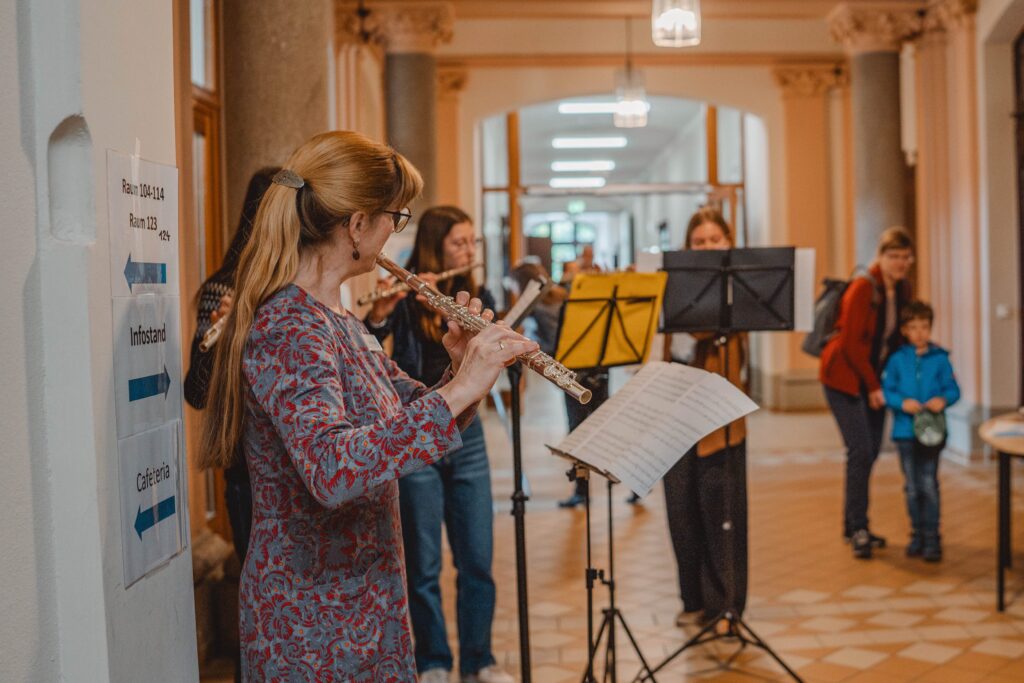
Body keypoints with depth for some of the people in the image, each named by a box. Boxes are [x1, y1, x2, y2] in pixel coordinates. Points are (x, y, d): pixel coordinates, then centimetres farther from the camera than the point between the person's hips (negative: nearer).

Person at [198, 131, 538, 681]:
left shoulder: (335, 320, 8)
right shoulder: (288, 330, -23)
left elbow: (409, 411, 14)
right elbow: (330, 470, -39)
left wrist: (462, 369, -5)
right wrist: (456, 390, -37)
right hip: (313, 621, -9)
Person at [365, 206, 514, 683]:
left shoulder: (478, 298, 8)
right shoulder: (404, 299, -5)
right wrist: (379, 311, -37)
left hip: (465, 435, 4)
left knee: (477, 559, 7)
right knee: (423, 563, 4)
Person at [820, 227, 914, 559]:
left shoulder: (902, 289, 5)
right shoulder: (863, 288, -17)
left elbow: (898, 336, 12)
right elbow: (852, 342, -18)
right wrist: (872, 386, -15)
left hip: (875, 377, 7)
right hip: (845, 378, -7)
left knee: (870, 453, 7)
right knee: (861, 450, -13)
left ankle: (853, 525, 18)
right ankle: (858, 528, -6)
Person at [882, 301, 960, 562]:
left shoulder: (940, 358, 1)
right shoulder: (897, 359, 2)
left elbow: (953, 389, 2)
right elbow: (887, 390, 1)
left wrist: (943, 399, -18)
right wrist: (902, 403, -17)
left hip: (932, 430, -1)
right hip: (905, 430, 1)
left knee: (929, 485, -3)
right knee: (912, 487, 10)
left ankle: (932, 538, 4)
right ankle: (917, 534, 21)